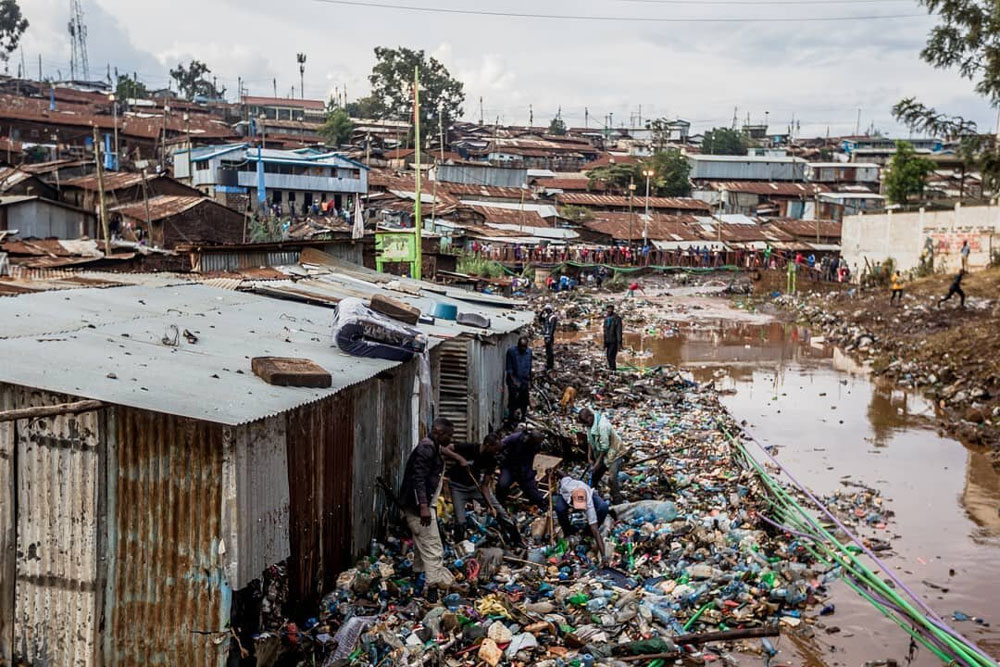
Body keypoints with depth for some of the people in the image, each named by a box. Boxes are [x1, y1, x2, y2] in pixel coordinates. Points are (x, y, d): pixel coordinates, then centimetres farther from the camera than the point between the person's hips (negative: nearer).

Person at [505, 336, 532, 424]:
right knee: (513, 403, -5)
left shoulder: (529, 352, 6)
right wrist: (514, 381, -17)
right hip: (514, 382, -5)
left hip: (525, 383, 5)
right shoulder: (511, 351, -10)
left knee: (524, 403, 9)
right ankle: (512, 421, 3)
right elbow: (509, 369, -10)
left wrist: (529, 382, 14)